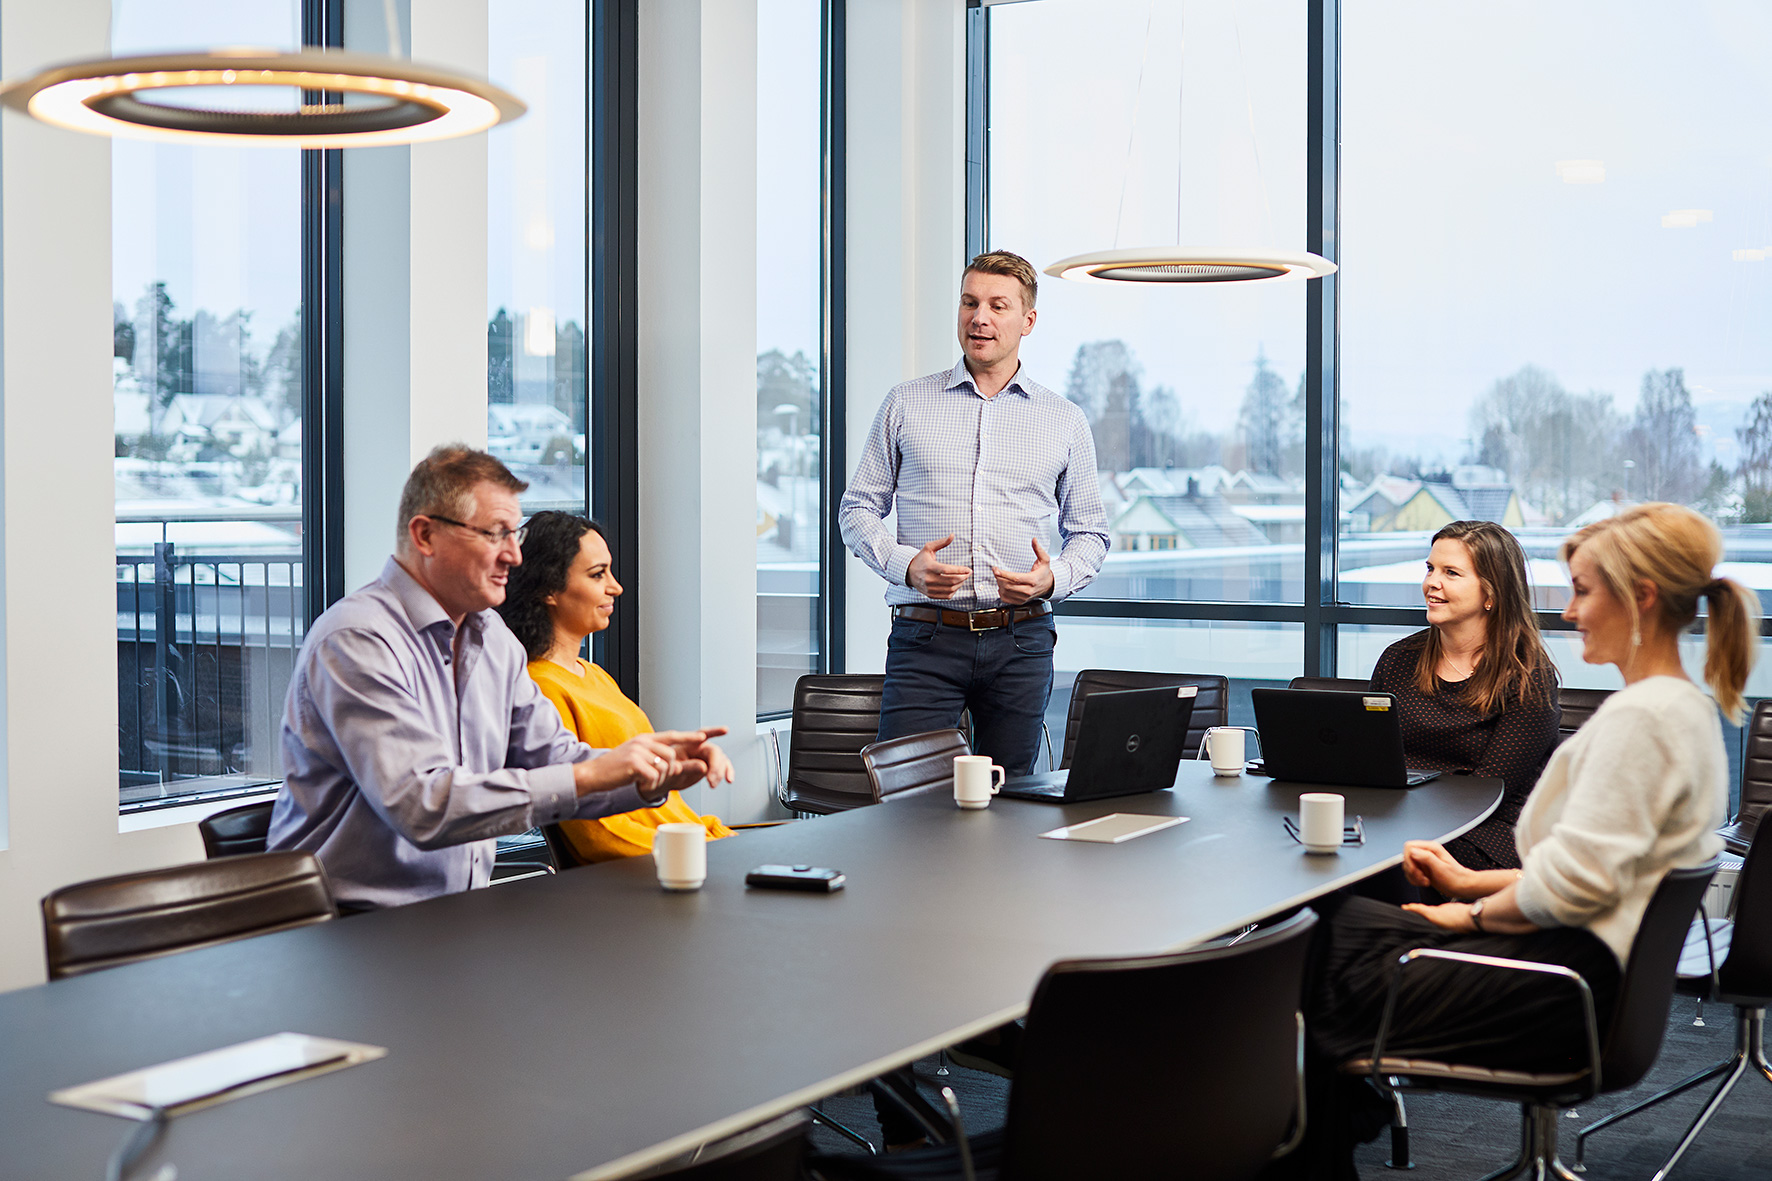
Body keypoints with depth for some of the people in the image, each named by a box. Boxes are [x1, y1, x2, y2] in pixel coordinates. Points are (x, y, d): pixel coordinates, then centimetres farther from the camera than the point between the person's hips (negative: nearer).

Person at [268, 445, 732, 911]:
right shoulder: (356, 641, -16)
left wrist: (656, 776, -4)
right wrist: (588, 776, -26)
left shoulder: (493, 636, 12)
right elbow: (423, 806, -26)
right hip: (358, 926, -7)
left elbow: (550, 759, 14)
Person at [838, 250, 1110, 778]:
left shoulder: (1065, 421, 11)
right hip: (925, 635, -1)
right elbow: (858, 506, 10)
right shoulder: (905, 404, 9)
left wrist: (1054, 578, -6)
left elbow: (1089, 532, 15)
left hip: (1021, 640, 1)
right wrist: (904, 565, -9)